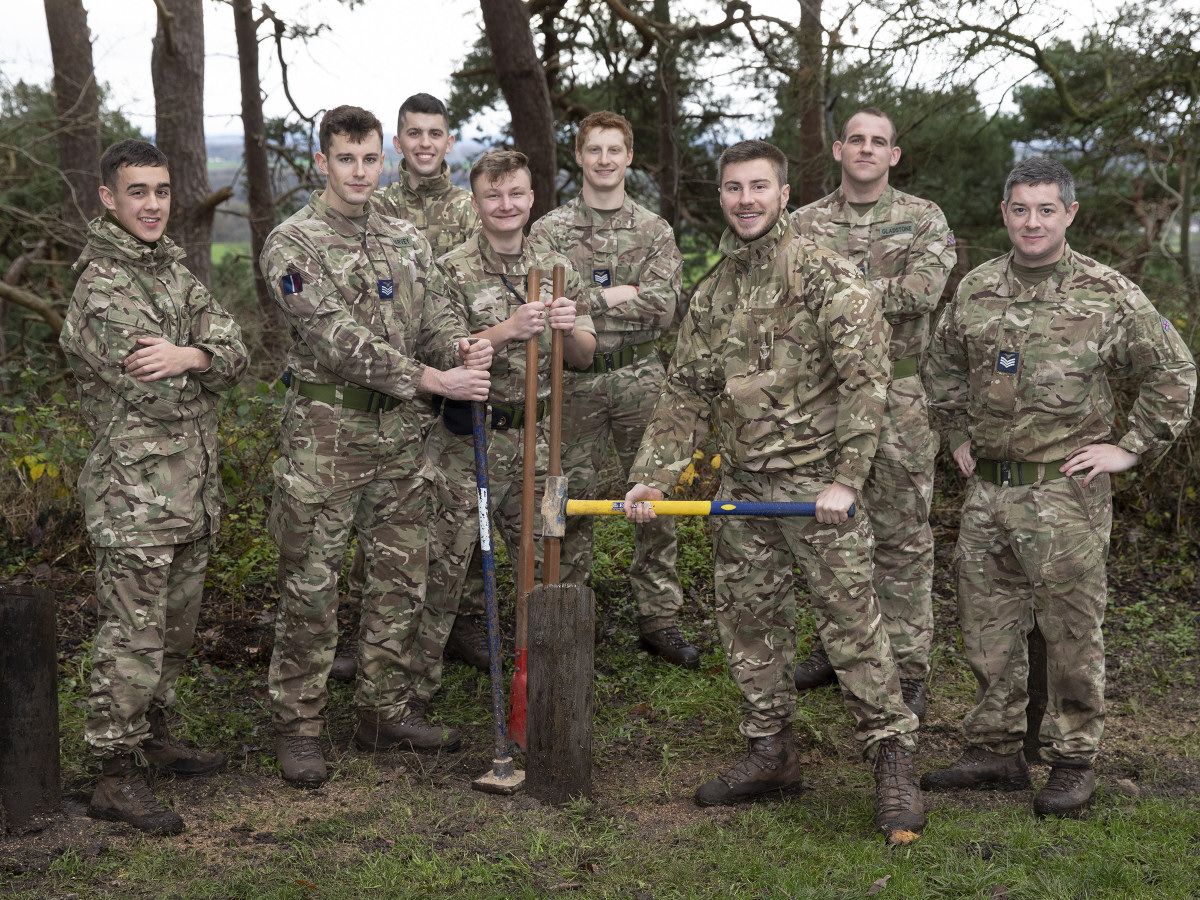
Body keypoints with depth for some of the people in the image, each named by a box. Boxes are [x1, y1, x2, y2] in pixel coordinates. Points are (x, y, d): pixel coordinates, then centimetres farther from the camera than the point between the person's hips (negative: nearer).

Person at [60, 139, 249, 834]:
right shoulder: (100, 287, -15)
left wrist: (188, 355, -18)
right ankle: (117, 776, 4)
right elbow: (161, 396, -20)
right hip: (136, 496, -8)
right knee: (133, 635, -4)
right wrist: (203, 364, -2)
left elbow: (236, 354, 2)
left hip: (194, 489, 8)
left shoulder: (174, 269, 13)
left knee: (175, 628, 19)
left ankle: (153, 735, 35)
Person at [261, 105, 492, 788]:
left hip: (402, 430, 6)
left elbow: (436, 316, 9)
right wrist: (437, 379, -22)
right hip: (326, 430, -5)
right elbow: (341, 339, -17)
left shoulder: (408, 240, 12)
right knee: (311, 585, 0)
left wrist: (464, 348, -16)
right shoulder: (292, 244, -8)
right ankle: (298, 726, 11)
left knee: (403, 577, 11)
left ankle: (389, 710, 24)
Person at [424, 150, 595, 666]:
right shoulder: (452, 270, -5)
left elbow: (584, 358, 9)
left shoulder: (556, 269, 8)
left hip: (536, 435, 4)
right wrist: (507, 330, -28)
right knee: (451, 567, -2)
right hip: (468, 439, -4)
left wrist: (568, 330, -14)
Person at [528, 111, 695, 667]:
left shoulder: (654, 231, 6)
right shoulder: (549, 230, 3)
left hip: (640, 376, 1)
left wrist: (585, 299, -12)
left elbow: (662, 308, -8)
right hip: (574, 379, -1)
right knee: (572, 499, 5)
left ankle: (659, 619, 12)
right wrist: (618, 295, -13)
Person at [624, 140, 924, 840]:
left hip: (817, 484, -6)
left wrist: (845, 479, -19)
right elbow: (685, 394, 15)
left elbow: (864, 378, -13)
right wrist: (654, 476, 4)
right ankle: (771, 751, 25)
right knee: (750, 624, 11)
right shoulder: (714, 295, 13)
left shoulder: (827, 275, -7)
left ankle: (895, 762, 5)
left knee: (851, 621, -5)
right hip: (741, 488, 7)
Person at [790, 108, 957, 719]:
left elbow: (924, 290, -15)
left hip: (897, 396, -3)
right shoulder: (805, 223, 9)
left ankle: (907, 670, 9)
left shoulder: (923, 220, 2)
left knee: (902, 537, 1)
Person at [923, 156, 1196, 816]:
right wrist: (958, 438, 17)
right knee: (987, 625, 11)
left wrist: (1131, 448, -3)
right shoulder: (975, 290, 7)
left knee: (1071, 630, 2)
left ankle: (1074, 761, 15)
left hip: (1066, 492, -4)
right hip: (987, 488, 5)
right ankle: (995, 750, 24)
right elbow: (944, 367, 24)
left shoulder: (1108, 294, -5)